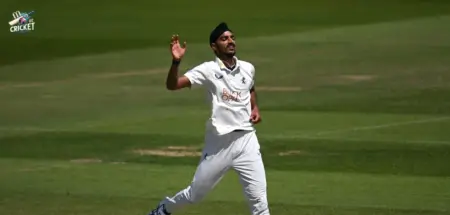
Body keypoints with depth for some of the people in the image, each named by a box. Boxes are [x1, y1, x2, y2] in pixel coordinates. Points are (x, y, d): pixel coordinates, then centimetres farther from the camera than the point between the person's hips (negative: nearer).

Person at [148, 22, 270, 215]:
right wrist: (176, 61, -35)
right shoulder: (208, 70, -9)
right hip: (219, 142, -3)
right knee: (196, 193, 11)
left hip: (246, 140, 3)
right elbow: (172, 85, -19)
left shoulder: (248, 68, 5)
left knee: (258, 196, -5)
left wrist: (255, 107, 10)